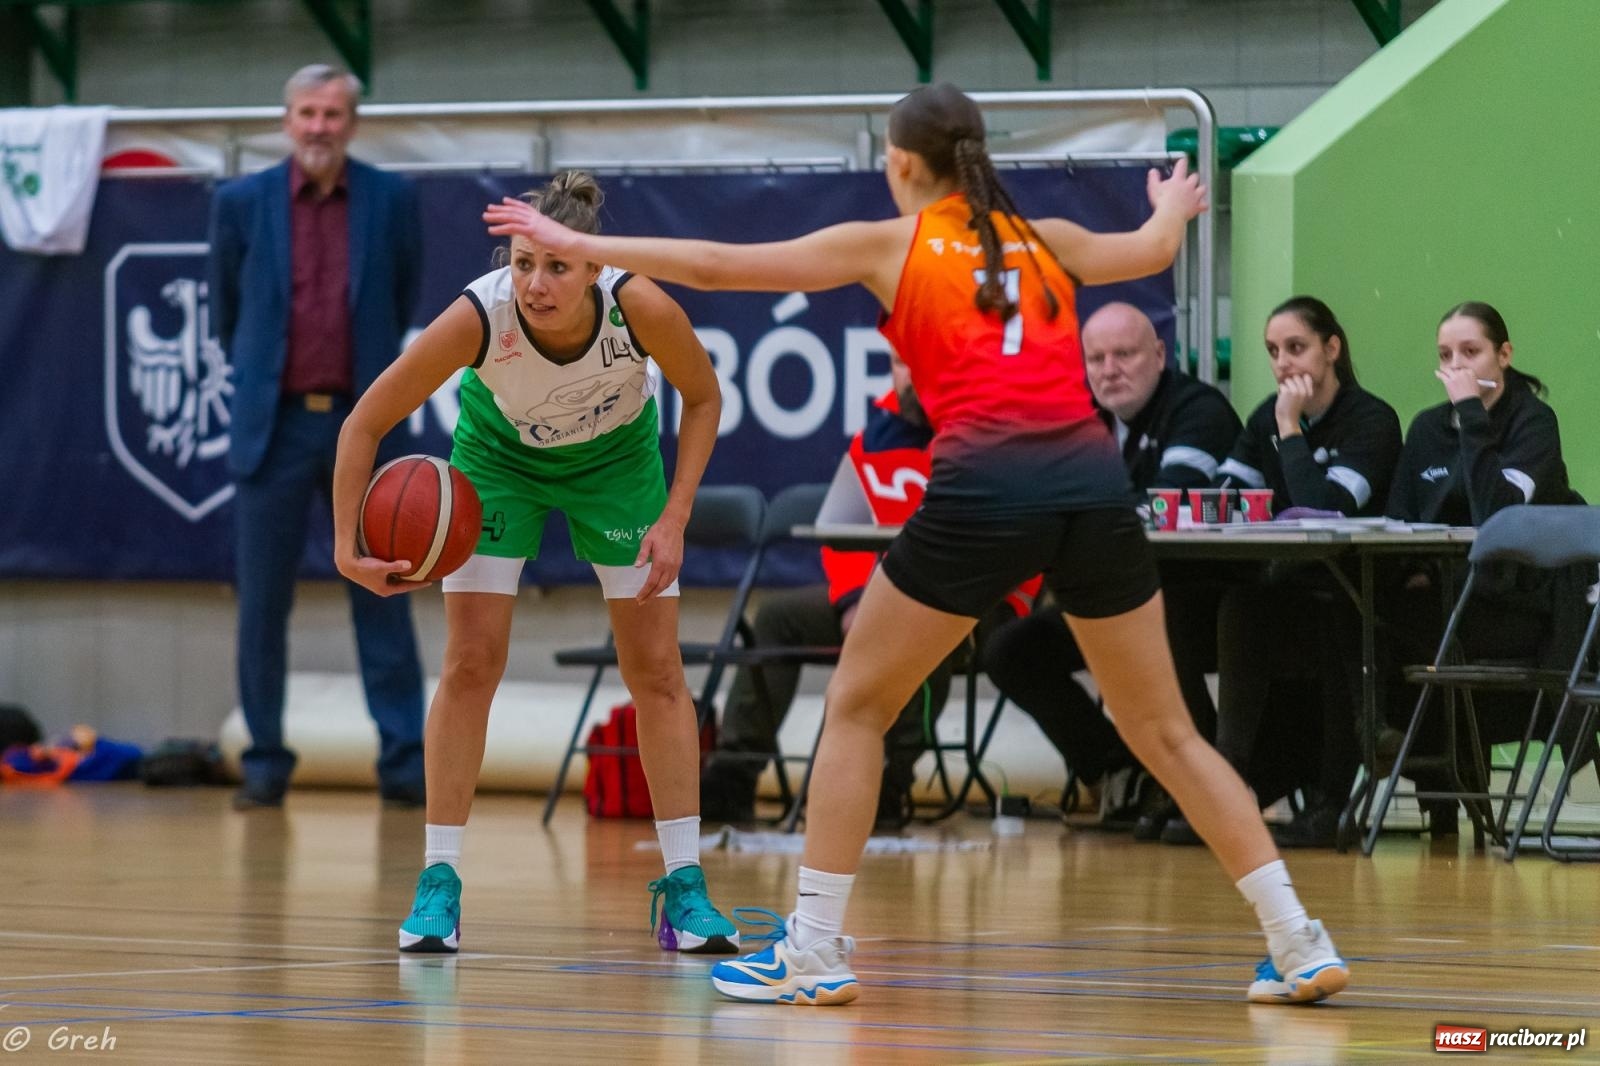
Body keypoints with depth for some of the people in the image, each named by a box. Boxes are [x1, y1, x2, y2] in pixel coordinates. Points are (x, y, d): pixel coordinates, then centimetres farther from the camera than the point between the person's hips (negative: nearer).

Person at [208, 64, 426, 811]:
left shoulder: (391, 200, 1)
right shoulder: (241, 204, 2)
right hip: (273, 426, 1)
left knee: (383, 601, 1)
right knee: (262, 605, 3)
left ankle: (405, 763, 2)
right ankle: (265, 762, 11)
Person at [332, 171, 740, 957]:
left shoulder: (642, 307, -36)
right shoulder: (478, 316, -37)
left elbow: (703, 398, -14)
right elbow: (364, 424, -25)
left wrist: (674, 520, -20)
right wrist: (348, 546, -30)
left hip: (616, 454, 1)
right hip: (499, 450, -1)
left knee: (656, 669, -2)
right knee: (471, 663, -7)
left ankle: (683, 887, 4)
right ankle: (439, 882, 1)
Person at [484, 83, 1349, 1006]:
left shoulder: (888, 244, 14)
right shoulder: (1044, 241, 23)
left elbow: (715, 265, 16)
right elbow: (1155, 249, 42)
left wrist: (577, 244, 26)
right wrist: (1175, 202, 66)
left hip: (984, 485, -4)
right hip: (1093, 475, 4)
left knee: (856, 709, 13)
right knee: (1163, 730, 14)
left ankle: (816, 949, 8)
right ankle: (1300, 946, 8)